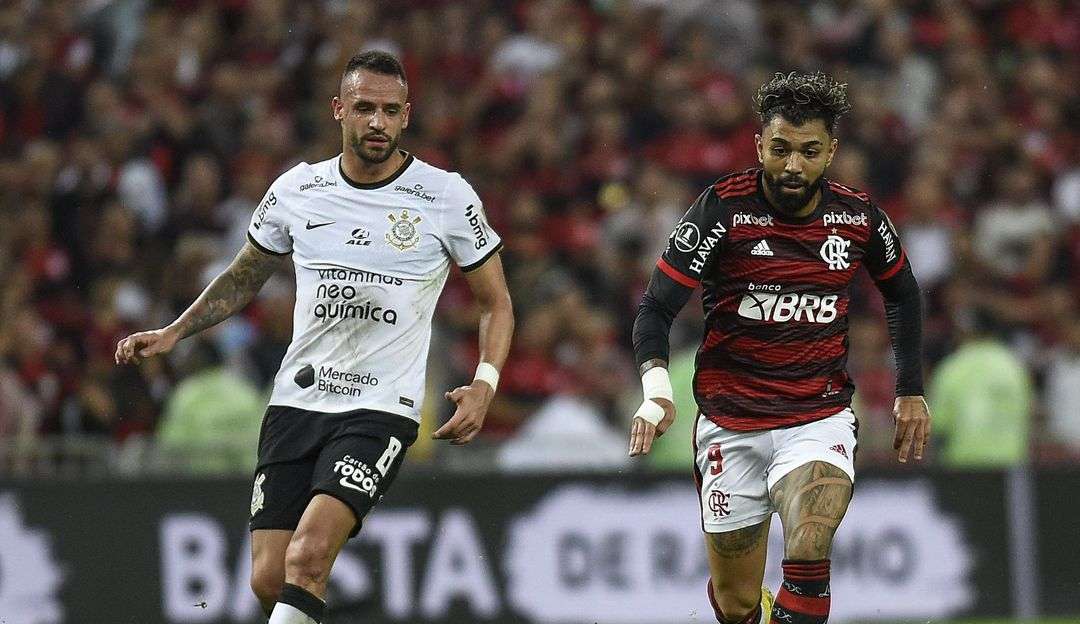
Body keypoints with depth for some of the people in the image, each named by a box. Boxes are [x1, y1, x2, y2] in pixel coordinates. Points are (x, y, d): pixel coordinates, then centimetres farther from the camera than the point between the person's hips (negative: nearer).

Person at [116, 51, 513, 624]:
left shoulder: (447, 198, -3)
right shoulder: (295, 190, 5)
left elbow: (496, 303, 7)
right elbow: (244, 278, 22)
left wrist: (484, 385, -9)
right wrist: (172, 333, 10)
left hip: (381, 409, -4)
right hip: (296, 400, 4)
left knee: (309, 553, -25)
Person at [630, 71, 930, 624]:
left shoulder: (858, 217, -2)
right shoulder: (722, 210, -12)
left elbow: (902, 294, 19)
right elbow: (655, 310, -14)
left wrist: (910, 391, 17)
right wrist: (656, 389, -32)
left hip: (820, 419, 0)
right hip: (731, 426, 0)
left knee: (808, 554, -29)